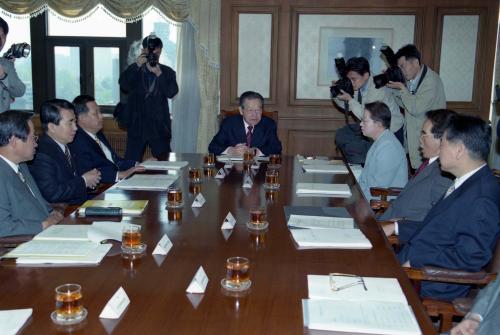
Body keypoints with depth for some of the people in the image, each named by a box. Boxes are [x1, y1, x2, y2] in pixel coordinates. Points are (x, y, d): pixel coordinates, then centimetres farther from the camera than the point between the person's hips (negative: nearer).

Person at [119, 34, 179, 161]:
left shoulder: (167, 72, 8)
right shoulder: (134, 69, 7)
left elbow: (171, 93, -8)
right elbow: (124, 86, -11)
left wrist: (159, 74, -19)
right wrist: (137, 66, -21)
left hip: (160, 127, 1)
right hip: (137, 126, -1)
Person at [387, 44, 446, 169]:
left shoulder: (431, 81, -19)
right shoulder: (411, 79, 6)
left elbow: (416, 109, -24)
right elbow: (404, 104, 13)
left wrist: (402, 88, -18)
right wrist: (393, 87, -1)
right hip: (412, 134, 8)